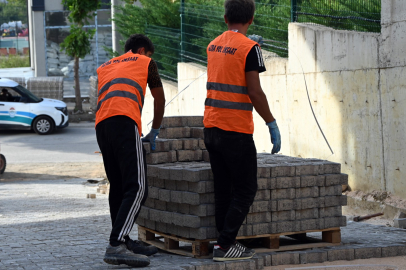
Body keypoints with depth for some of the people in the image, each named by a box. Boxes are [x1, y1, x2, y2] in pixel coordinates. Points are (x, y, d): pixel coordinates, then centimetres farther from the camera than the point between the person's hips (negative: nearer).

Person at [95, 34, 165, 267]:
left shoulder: (104, 67, 34)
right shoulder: (145, 62, 21)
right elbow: (160, 99, 23)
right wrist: (155, 131, 34)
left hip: (101, 125, 7)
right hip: (125, 122, -7)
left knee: (118, 187, 14)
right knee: (137, 187, -13)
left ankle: (123, 242, 15)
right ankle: (116, 246, -27)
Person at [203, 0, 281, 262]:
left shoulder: (213, 45, 10)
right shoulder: (250, 48, -11)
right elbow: (255, 92, -17)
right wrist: (272, 124, -10)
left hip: (211, 128, 7)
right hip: (236, 131, -7)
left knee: (223, 190, 12)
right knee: (245, 190, 0)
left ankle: (225, 242, 12)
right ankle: (226, 245, -6)